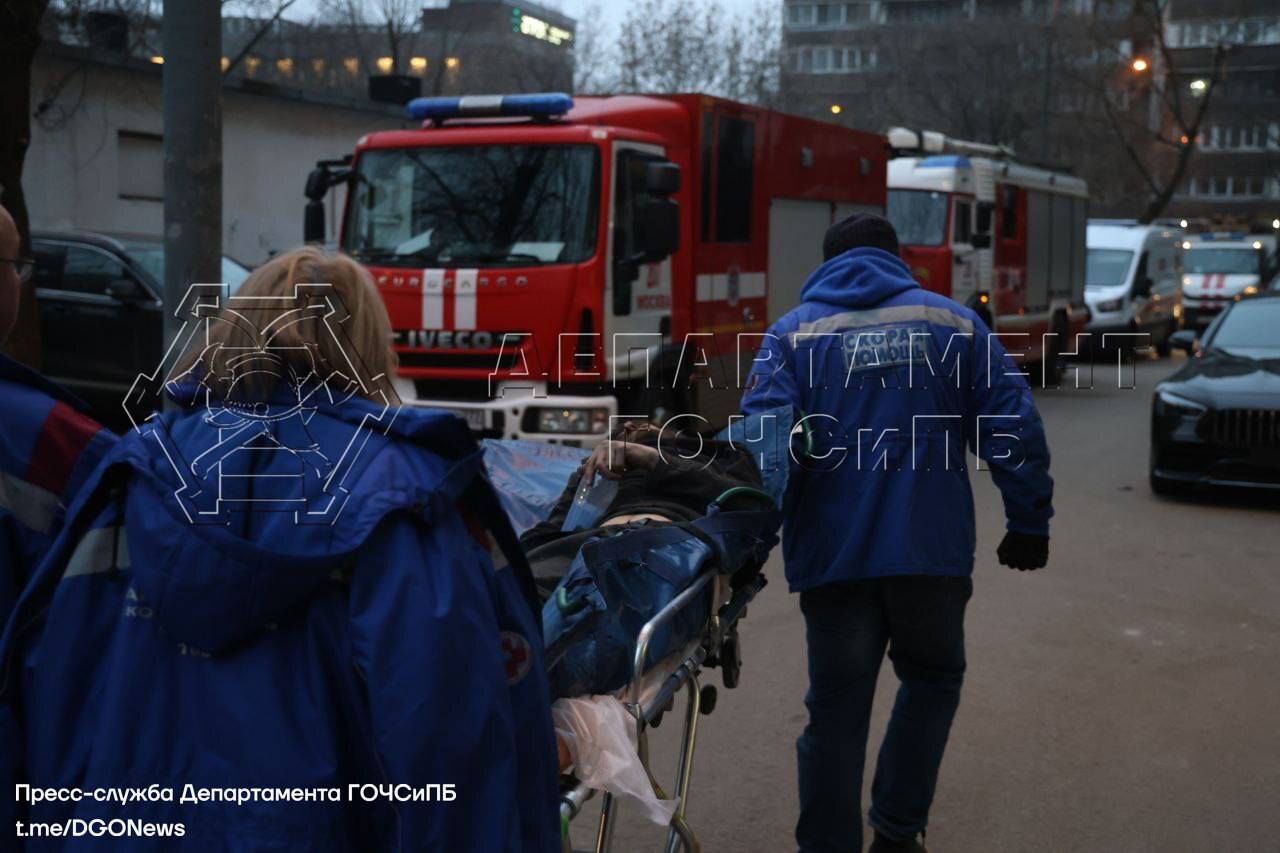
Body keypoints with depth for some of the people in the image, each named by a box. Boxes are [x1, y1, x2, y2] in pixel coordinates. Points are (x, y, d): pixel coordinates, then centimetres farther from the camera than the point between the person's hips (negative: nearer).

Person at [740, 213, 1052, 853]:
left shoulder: (793, 333, 6)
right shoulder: (952, 322, 9)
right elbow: (1014, 428, 3)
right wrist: (1029, 525, 9)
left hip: (833, 557, 0)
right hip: (933, 551, 1)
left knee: (837, 710, 8)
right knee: (931, 680, 22)